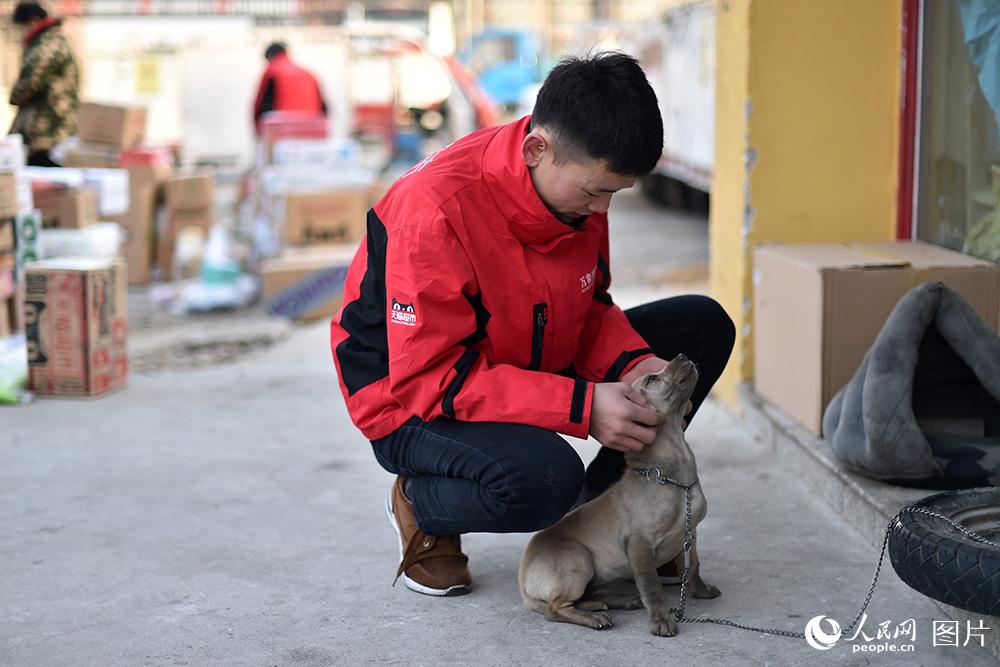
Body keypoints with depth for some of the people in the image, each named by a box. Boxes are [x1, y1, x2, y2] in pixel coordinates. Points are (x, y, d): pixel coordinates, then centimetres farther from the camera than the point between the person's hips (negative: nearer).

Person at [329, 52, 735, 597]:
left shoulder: (578, 186, -8)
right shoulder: (436, 211, -32)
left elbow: (589, 307, 7)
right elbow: (431, 379, -31)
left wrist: (632, 363, -15)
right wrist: (582, 407, -36)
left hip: (533, 364, 8)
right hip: (414, 402, -7)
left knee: (704, 326, 0)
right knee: (544, 479, -39)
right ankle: (417, 503, -4)